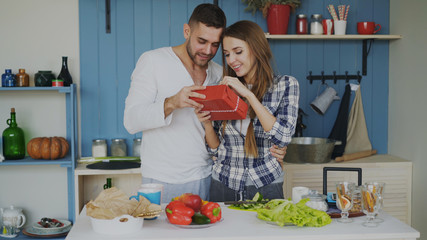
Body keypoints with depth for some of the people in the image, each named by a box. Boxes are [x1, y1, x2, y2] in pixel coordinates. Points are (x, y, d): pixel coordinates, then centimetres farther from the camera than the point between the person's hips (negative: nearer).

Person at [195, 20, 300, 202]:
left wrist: (248, 94, -18)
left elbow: (283, 137, -17)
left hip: (265, 186, -2)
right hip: (223, 185, 3)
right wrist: (207, 124, -12)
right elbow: (216, 149, 9)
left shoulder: (286, 85, -2)